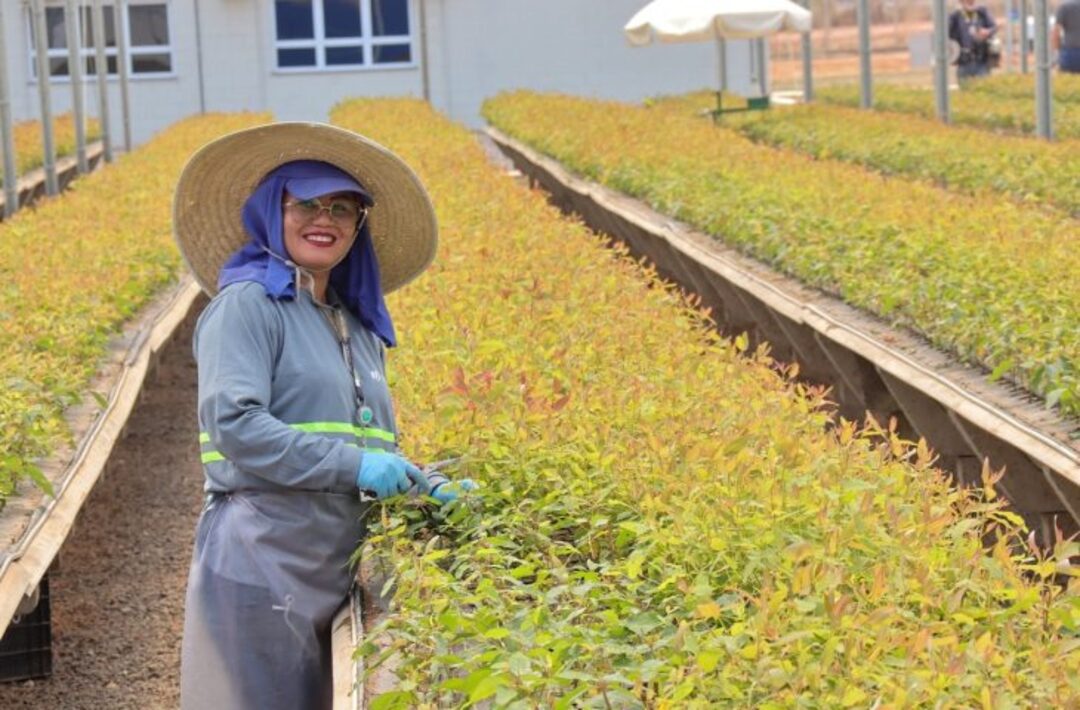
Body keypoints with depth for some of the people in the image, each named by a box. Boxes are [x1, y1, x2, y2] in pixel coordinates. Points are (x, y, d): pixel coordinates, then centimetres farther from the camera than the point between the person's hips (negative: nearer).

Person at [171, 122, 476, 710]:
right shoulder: (248, 303, -6)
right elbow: (234, 424, -18)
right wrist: (351, 465, -20)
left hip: (337, 559, 8)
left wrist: (428, 486, 5)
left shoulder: (359, 325, 17)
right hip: (261, 557, -7)